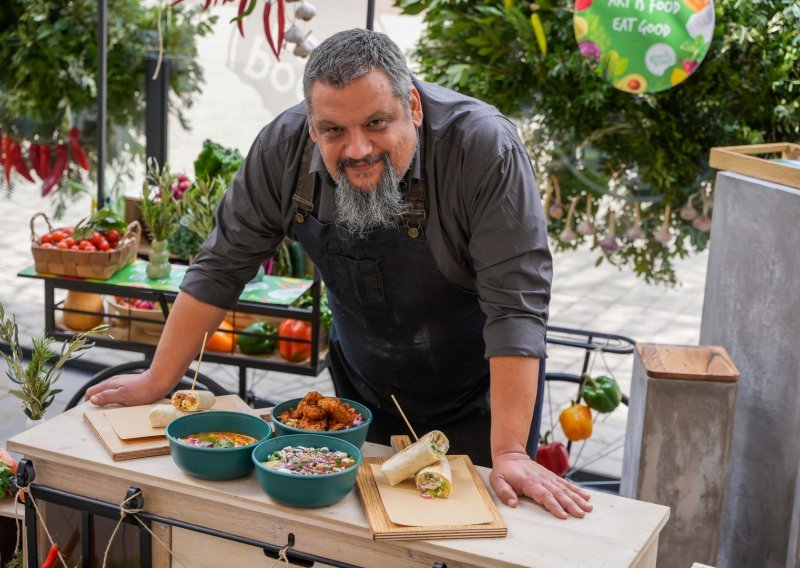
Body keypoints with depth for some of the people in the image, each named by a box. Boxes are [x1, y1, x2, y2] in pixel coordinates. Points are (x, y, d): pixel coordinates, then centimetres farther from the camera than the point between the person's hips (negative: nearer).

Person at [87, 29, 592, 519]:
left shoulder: (484, 148, -31)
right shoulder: (284, 147, -18)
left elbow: (514, 302, -32)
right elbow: (223, 267, -8)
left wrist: (510, 454, -34)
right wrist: (157, 382, -6)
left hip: (479, 398, -3)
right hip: (366, 391, 4)